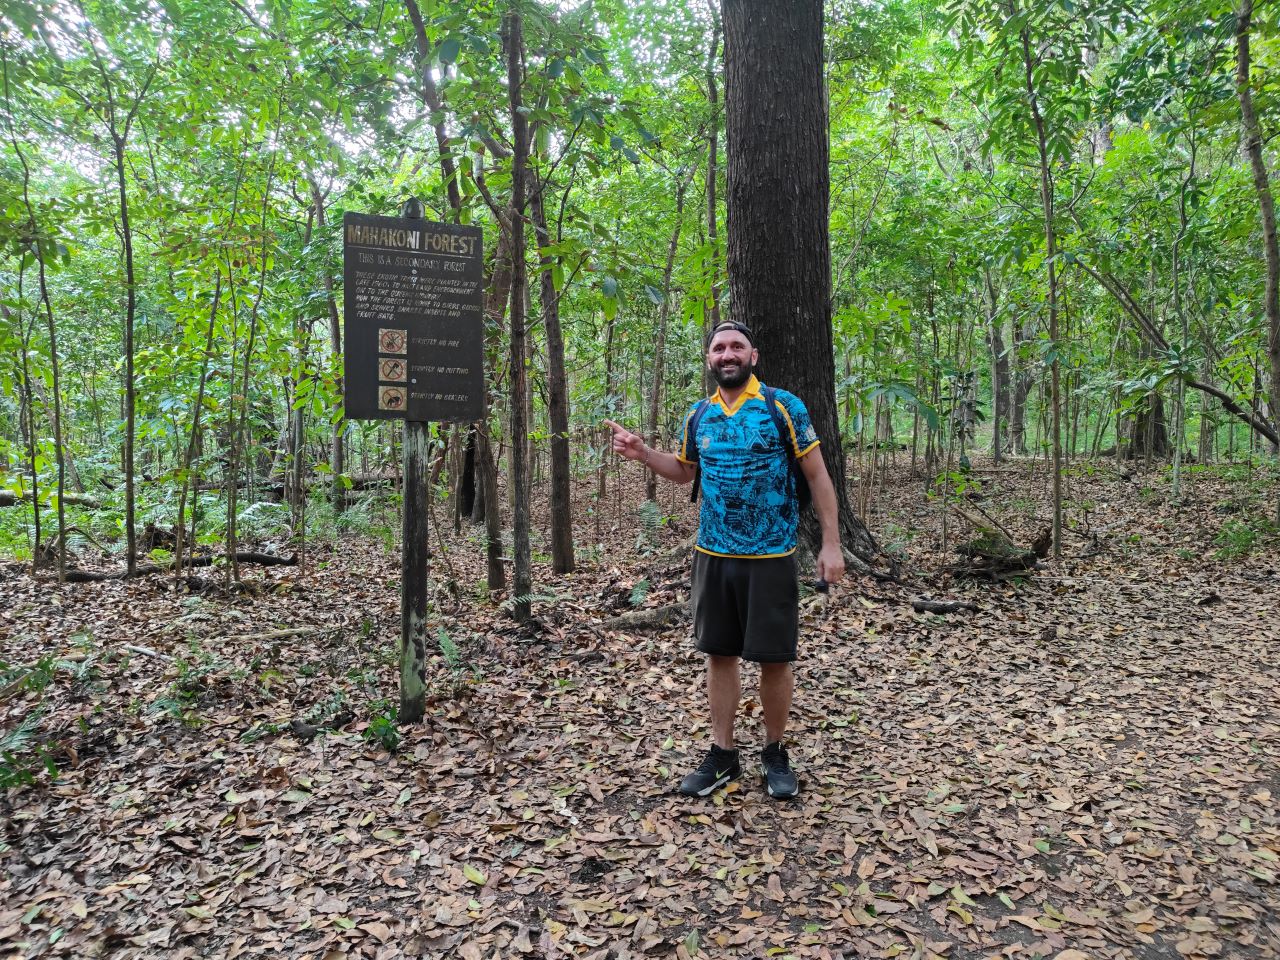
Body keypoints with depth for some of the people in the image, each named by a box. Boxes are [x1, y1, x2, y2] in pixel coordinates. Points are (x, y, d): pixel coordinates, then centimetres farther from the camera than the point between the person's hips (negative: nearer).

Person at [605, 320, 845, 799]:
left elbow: (817, 475, -5)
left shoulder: (783, 406, -7)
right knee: (720, 653, 11)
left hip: (771, 557, -4)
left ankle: (775, 753, 25)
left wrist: (831, 544, -8)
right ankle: (723, 755, 24)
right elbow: (684, 470, 22)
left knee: (774, 658, 5)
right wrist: (642, 453, 4)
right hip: (712, 556, 4)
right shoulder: (698, 416, 6)